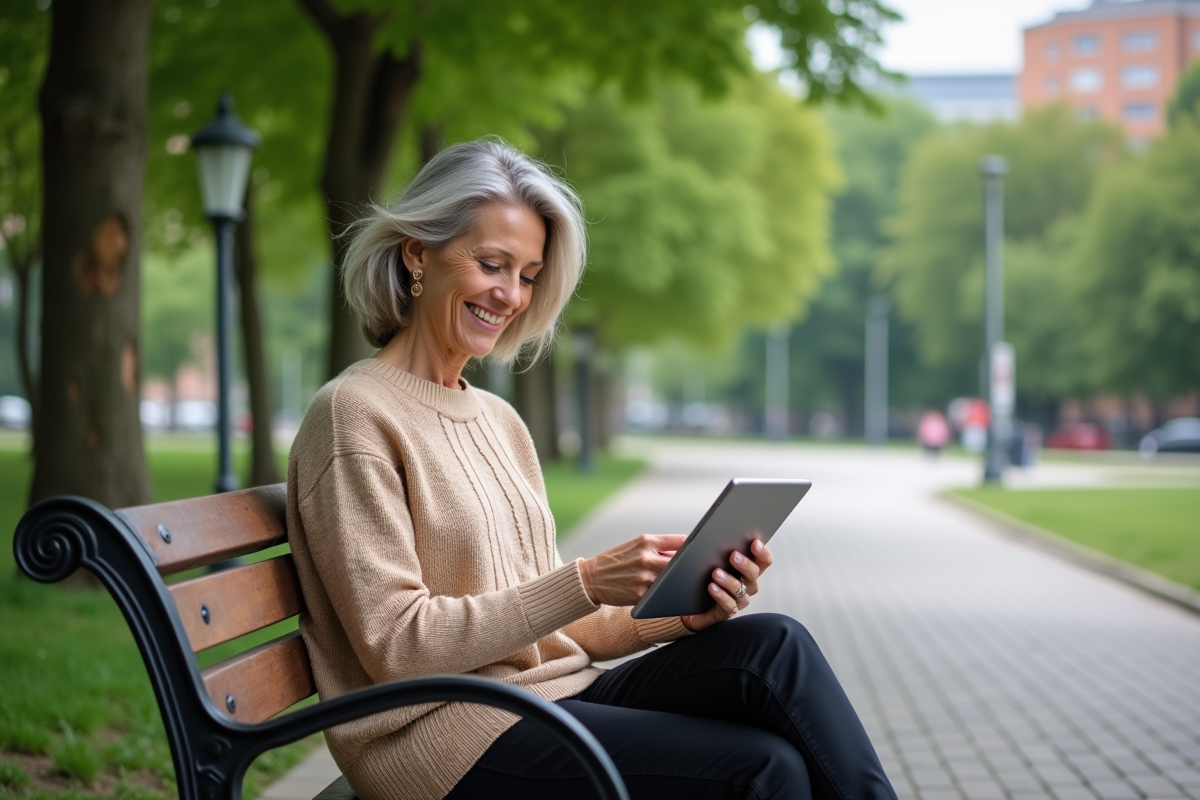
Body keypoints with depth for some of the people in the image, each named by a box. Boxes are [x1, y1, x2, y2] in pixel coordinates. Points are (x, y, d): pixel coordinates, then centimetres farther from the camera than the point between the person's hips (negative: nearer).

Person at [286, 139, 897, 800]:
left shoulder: (499, 420, 17)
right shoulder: (355, 414, -8)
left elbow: (547, 625, 14)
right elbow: (399, 648, -14)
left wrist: (681, 611, -4)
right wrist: (585, 582, -21)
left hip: (555, 697, 7)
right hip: (439, 730, -7)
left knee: (771, 644, -16)